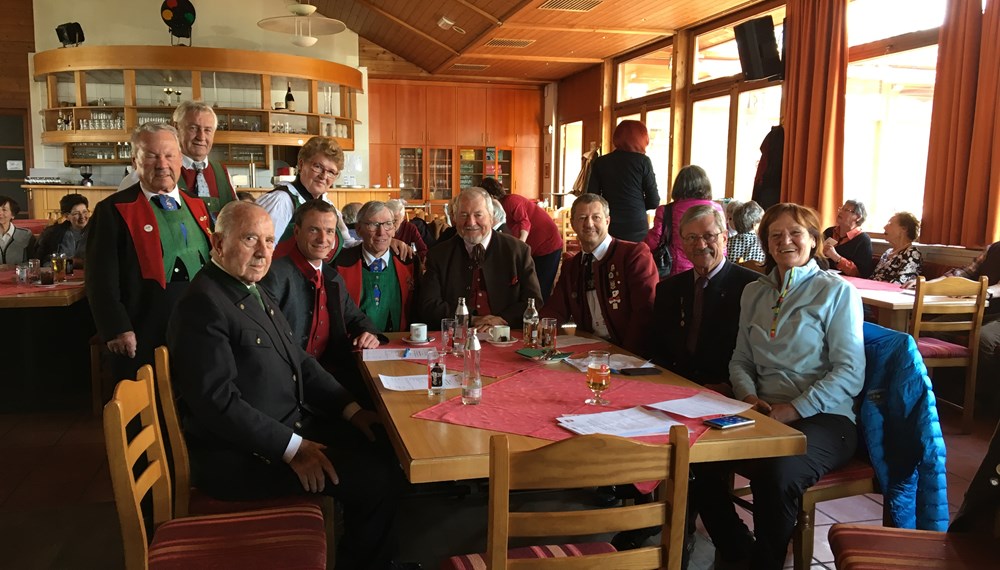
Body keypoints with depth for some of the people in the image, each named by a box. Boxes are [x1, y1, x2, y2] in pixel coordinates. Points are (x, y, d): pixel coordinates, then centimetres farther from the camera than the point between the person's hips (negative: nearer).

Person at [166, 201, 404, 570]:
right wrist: (292, 448, -24)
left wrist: (352, 410, 3)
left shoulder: (256, 294, 13)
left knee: (382, 452, 5)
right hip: (239, 456, -9)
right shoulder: (203, 304, -17)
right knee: (377, 479, -15)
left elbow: (300, 363, 15)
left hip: (289, 428, 10)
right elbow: (218, 401, -23)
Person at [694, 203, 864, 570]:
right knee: (699, 462, -22)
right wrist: (748, 396, -6)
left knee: (776, 475, -35)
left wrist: (795, 408, -18)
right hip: (763, 415, 4)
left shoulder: (837, 292, 1)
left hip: (822, 417, -4)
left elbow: (850, 373, -7)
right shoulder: (753, 293, 16)